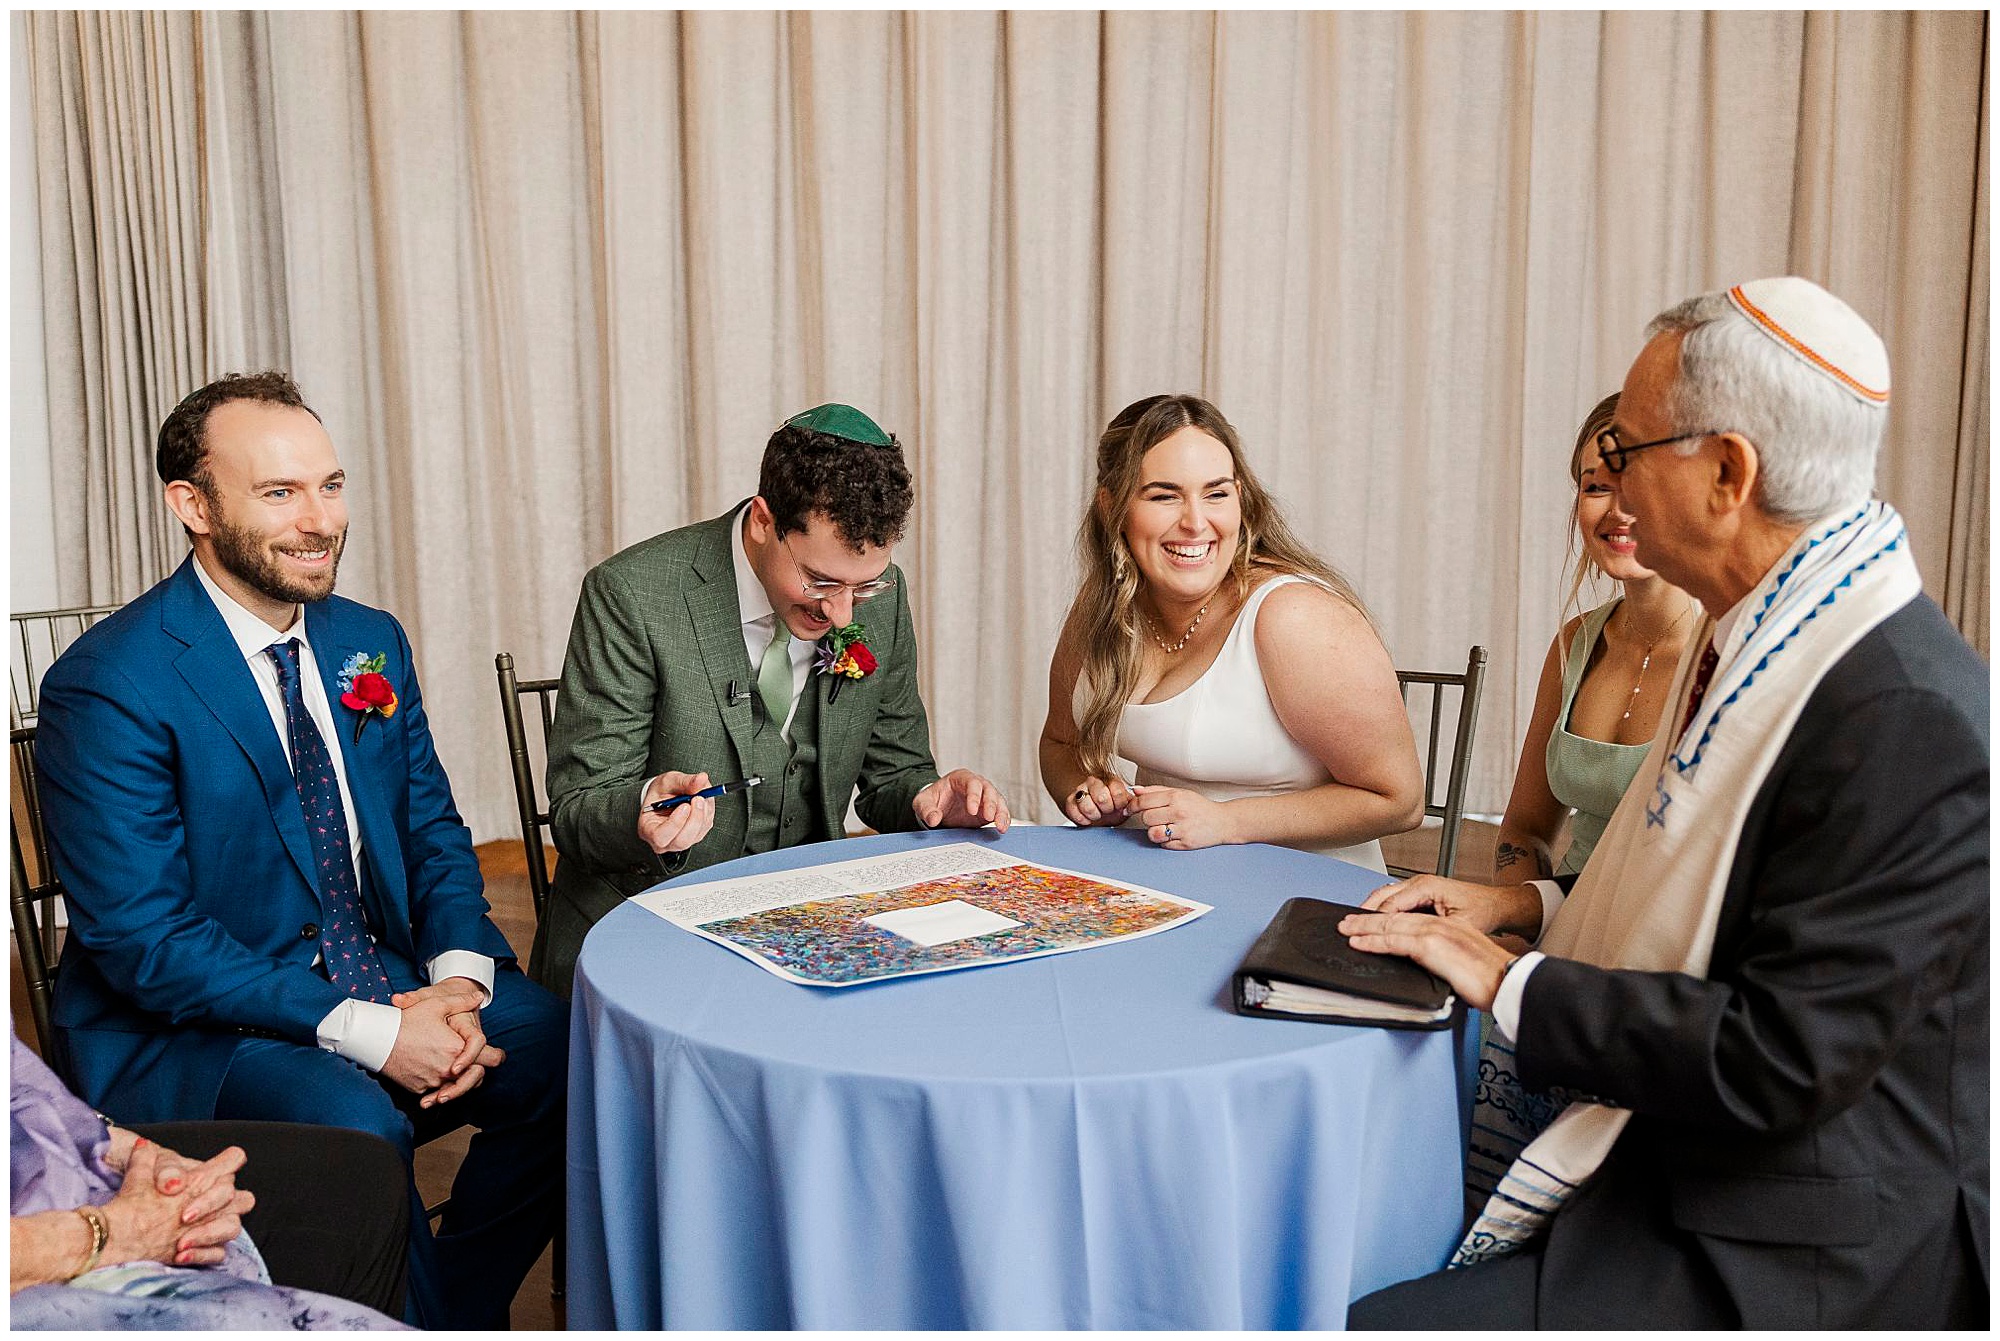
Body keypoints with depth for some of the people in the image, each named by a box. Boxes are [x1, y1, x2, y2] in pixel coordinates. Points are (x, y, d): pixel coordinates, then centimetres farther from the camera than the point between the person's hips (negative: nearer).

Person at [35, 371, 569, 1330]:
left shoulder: (370, 642, 6)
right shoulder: (109, 685, -15)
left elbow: (434, 832, 10)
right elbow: (142, 937, -19)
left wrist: (459, 978, -11)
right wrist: (364, 1030, -25)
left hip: (393, 981, 6)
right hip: (191, 1024, -6)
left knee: (569, 1054, -14)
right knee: (354, 1123, -33)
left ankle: (456, 1305, 8)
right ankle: (423, 1320, -4)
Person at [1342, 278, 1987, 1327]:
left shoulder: (1909, 718, -25)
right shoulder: (1766, 635, 5)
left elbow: (1784, 1058, -26)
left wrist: (1510, 985, -18)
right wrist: (1532, 909, 5)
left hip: (1791, 1248, -9)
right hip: (1670, 1154, 9)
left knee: (1377, 1320, -17)